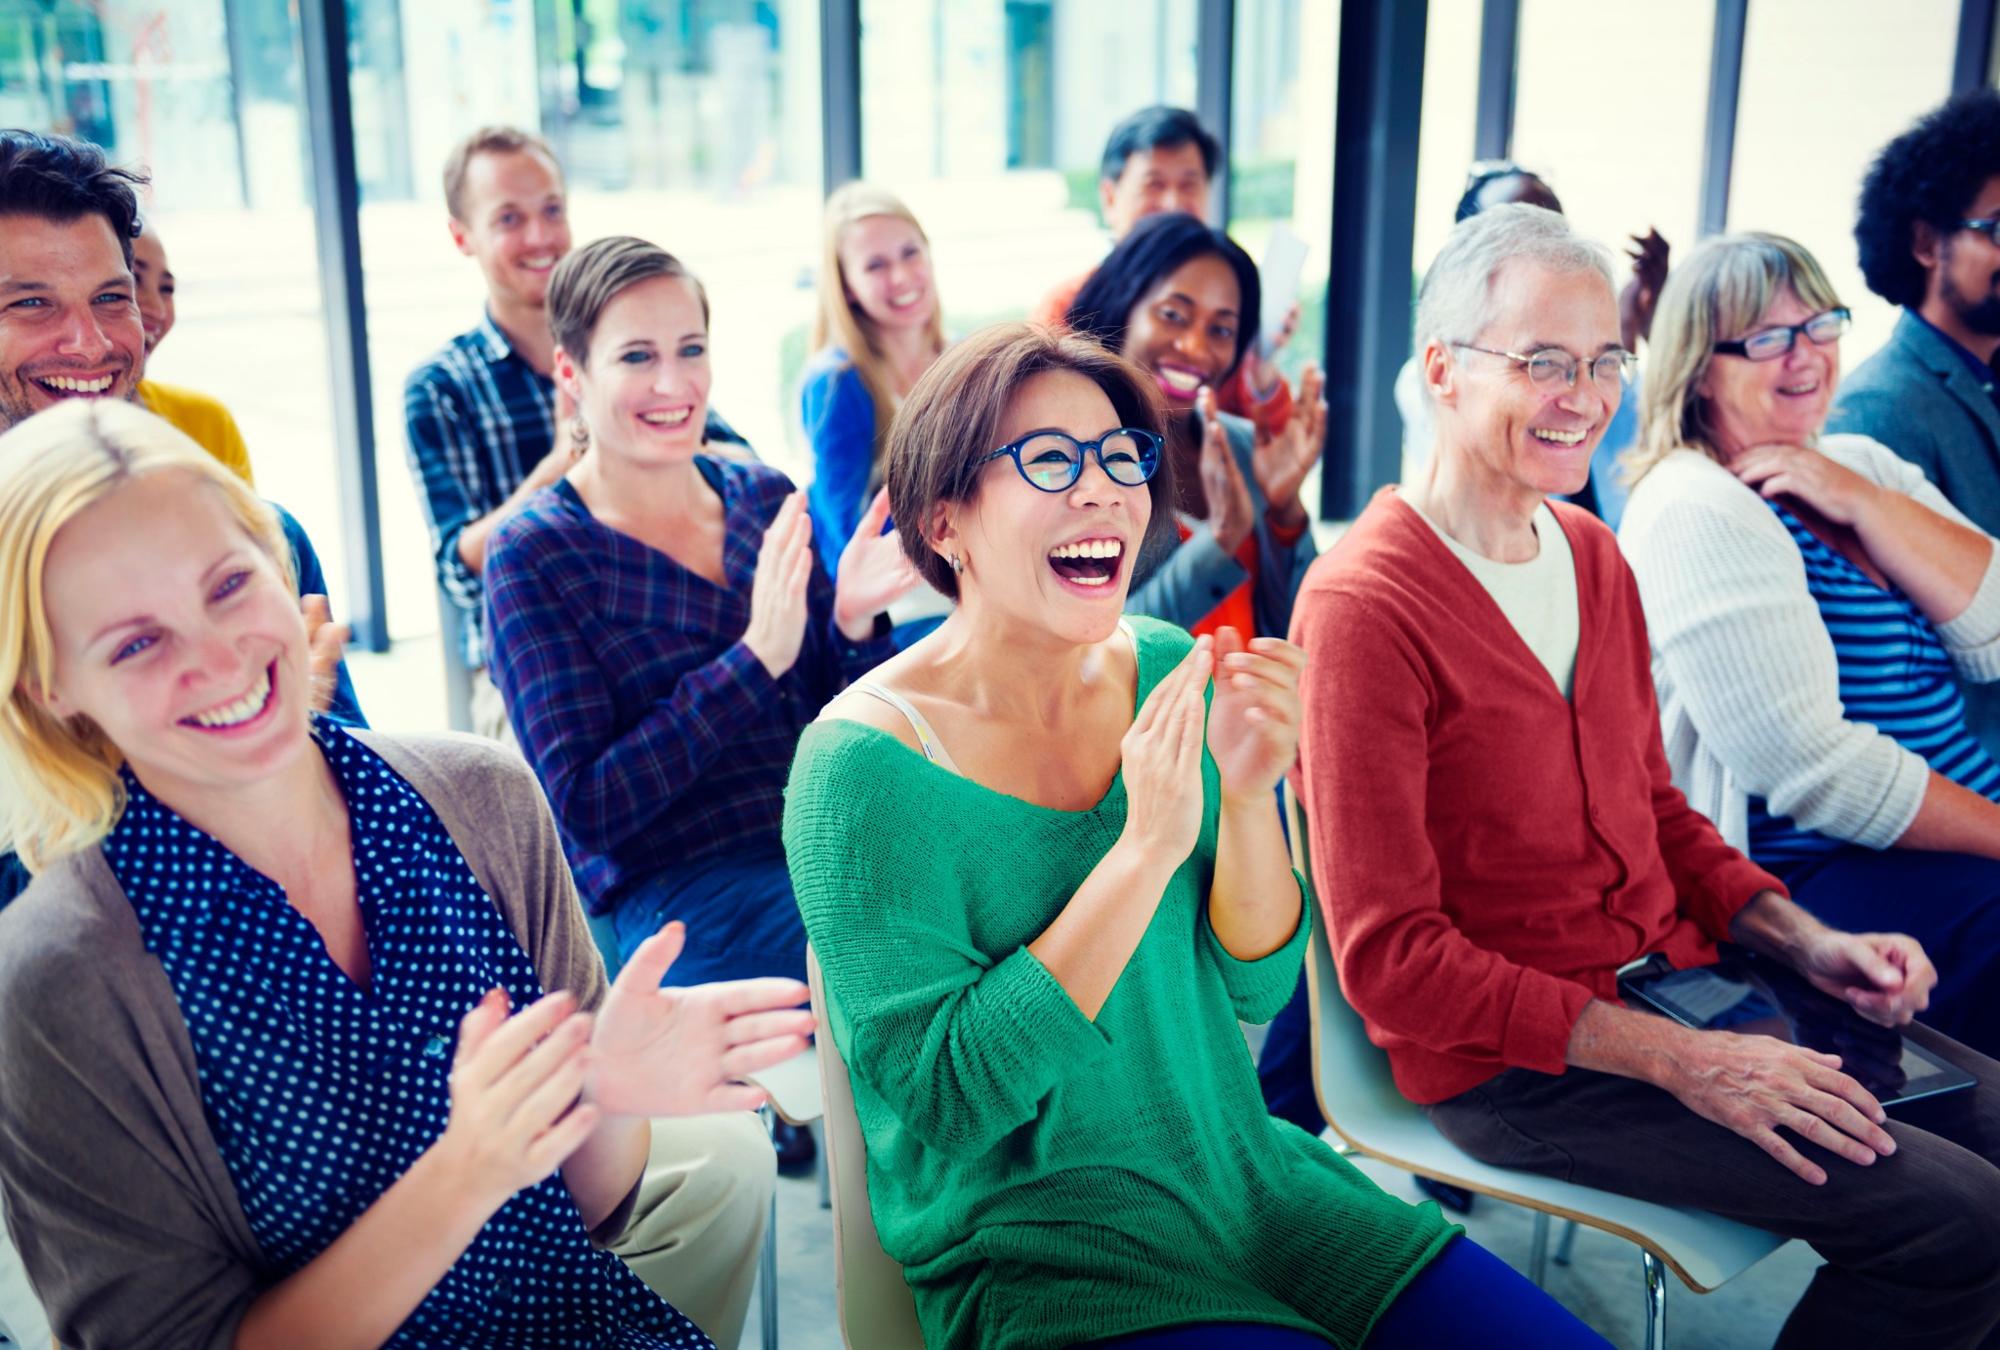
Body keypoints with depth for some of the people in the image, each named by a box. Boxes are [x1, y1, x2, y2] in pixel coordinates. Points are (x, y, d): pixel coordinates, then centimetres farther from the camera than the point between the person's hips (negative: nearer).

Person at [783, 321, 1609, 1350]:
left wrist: (1247, 795, -17)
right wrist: (1147, 845, -25)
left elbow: (1255, 987, 3)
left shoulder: (1165, 668, 0)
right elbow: (942, 1096, -20)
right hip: (1030, 1252, -5)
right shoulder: (865, 761, -16)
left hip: (1240, 1176, 5)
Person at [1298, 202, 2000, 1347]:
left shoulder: (1593, 555, 10)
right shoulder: (1365, 606, -18)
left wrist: (1807, 942, 2)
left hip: (1674, 973, 8)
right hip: (1508, 1064, -8)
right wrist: (1683, 1063, -20)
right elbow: (1391, 960, -19)